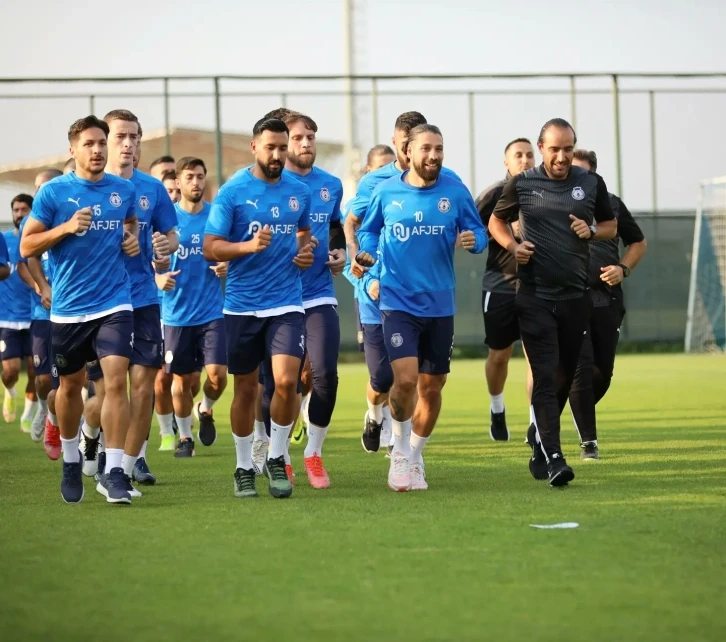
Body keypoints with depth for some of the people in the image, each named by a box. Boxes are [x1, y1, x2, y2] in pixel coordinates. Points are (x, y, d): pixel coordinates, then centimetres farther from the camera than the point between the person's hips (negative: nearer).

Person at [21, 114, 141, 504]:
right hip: (68, 308, 0)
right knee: (71, 385, 14)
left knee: (116, 381, -16)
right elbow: (27, 246, -4)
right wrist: (67, 227, -17)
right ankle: (71, 458, 37)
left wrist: (133, 238, 2)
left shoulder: (123, 190, 3)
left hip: (113, 304, 0)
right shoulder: (54, 192, -5)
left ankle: (114, 471, -14)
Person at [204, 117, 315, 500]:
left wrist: (306, 252, 4)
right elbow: (210, 248, -7)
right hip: (242, 306, -1)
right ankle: (244, 468, 21)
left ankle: (277, 459, 4)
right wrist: (248, 245, -23)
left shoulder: (299, 192, 6)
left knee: (286, 381, -15)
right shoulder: (232, 192, -5)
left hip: (286, 304, 2)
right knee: (246, 389, 7)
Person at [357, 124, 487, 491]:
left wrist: (473, 240, -19)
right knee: (405, 378, -18)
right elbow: (369, 229, 14)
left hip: (439, 304, 2)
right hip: (398, 301, -2)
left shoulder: (455, 192, -2)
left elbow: (478, 233, 4)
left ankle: (414, 457, 30)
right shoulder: (386, 192, -1)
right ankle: (400, 450, 6)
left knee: (432, 386, 9)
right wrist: (366, 252, -5)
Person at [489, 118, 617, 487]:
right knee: (545, 377, -13)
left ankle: (539, 444, 28)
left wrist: (591, 230, -6)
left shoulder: (592, 184, 5)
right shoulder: (522, 185, 0)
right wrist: (512, 246, -7)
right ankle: (553, 458, -18)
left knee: (565, 377, 10)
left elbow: (611, 225, 17)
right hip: (535, 296, -3)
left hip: (576, 296, 3)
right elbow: (496, 221, 13)